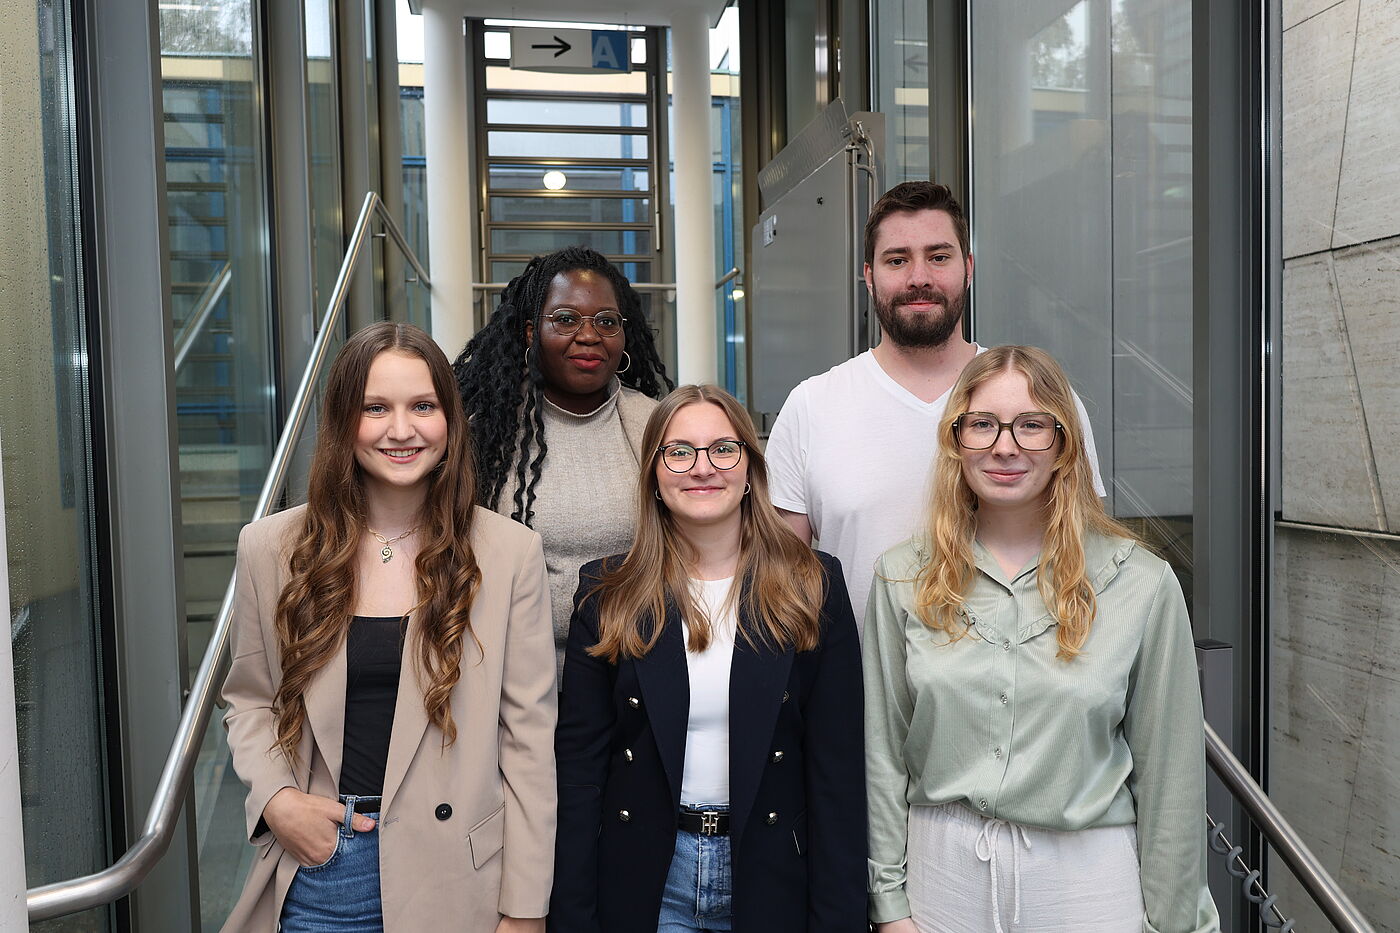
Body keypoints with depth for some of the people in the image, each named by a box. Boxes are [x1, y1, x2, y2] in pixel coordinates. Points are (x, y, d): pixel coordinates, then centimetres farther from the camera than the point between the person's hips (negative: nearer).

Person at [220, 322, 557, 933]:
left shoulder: (509, 552, -8)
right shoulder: (270, 548, -2)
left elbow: (528, 734, -7)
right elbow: (249, 699, 10)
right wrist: (276, 797, -9)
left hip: (455, 875, -1)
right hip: (316, 867, 2)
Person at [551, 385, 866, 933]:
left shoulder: (813, 589, -6)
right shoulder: (608, 595, -4)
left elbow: (837, 771, -6)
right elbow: (580, 765, -3)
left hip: (770, 875, 0)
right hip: (645, 882, 0)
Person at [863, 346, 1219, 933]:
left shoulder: (1142, 584, -7)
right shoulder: (903, 578, -3)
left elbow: (1168, 772, -2)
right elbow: (882, 755, 0)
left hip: (1087, 878, -1)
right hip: (941, 869, 1)